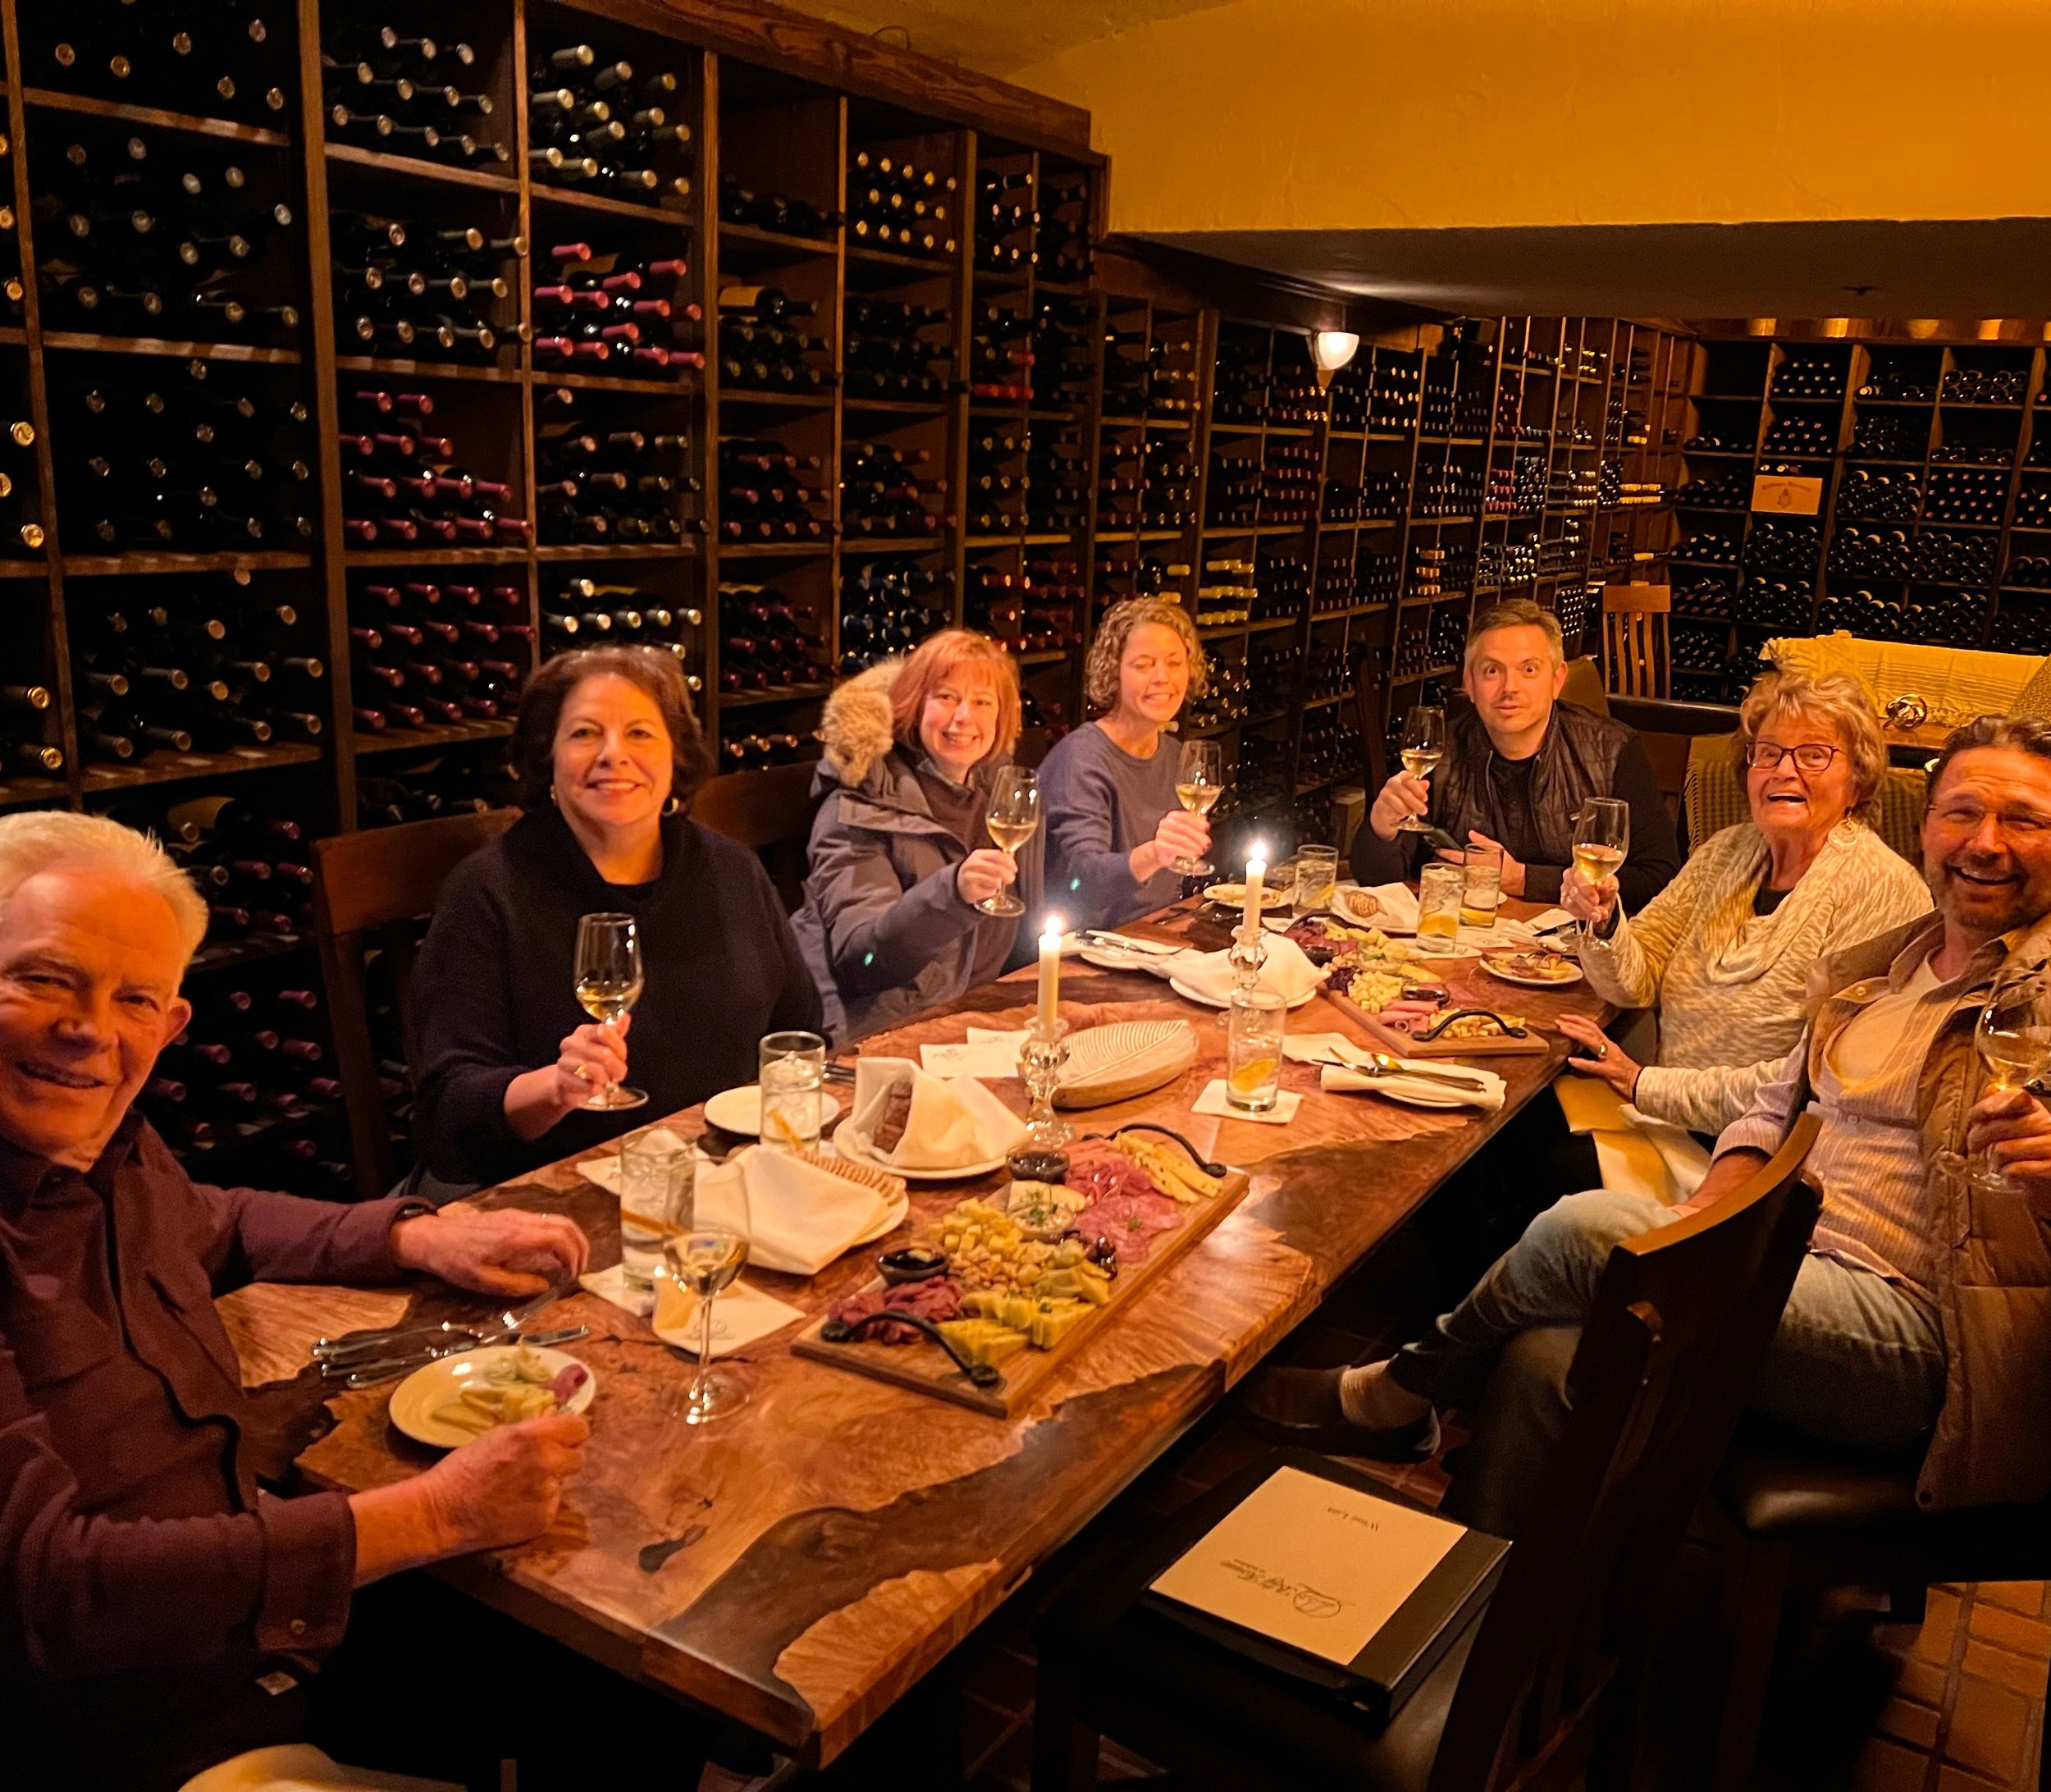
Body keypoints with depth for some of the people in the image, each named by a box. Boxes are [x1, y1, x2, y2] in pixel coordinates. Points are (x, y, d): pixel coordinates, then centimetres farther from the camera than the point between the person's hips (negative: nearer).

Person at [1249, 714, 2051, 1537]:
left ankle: (1392, 1395, 2)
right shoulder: (1867, 971, 16)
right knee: (1541, 1359, -16)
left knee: (1580, 1230, -21)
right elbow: (1776, 1108, 21)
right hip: (1787, 1268, 6)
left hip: (1912, 1331, -6)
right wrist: (1704, 1214, 2)